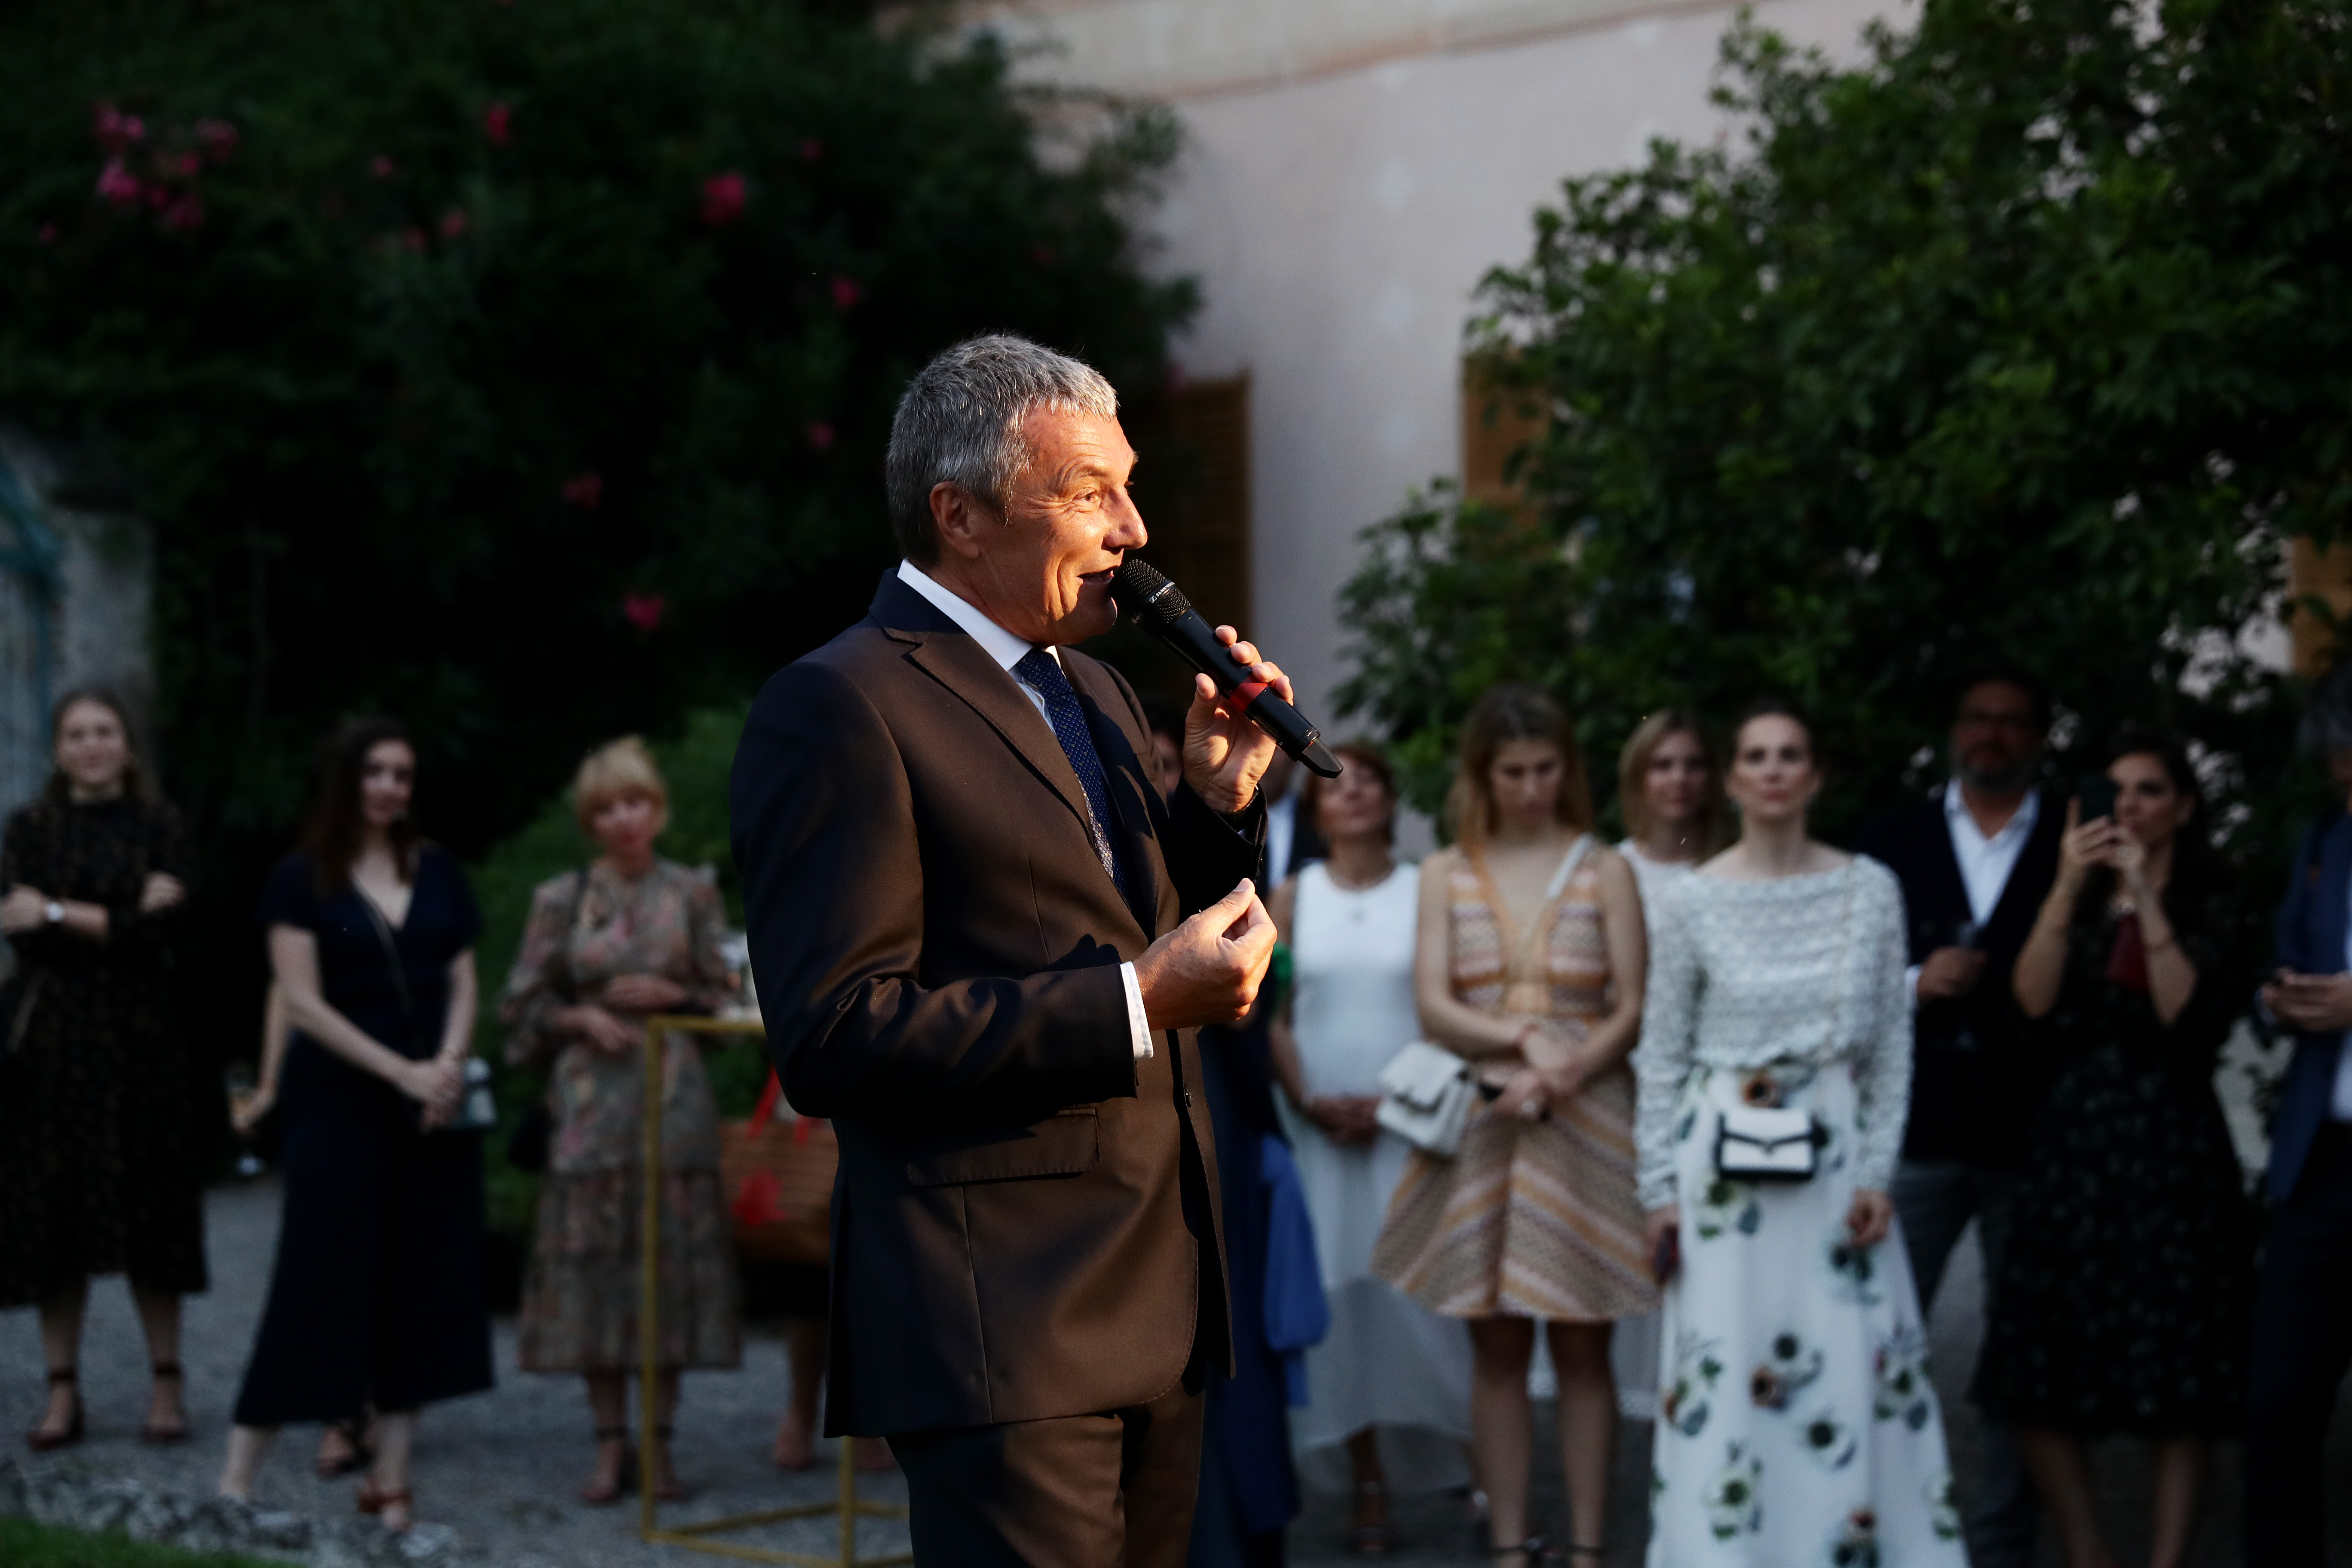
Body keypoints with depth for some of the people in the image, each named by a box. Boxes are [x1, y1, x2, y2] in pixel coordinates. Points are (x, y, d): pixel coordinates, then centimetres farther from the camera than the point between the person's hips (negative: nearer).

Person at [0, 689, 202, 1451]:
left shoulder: (158, 827, 5)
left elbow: (157, 930, -7)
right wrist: (119, 916, -13)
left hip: (137, 1039, -1)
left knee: (150, 1216, 0)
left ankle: (167, 1383, 8)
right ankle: (63, 1392, 5)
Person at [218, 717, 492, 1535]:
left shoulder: (437, 870, 10)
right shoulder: (302, 878, -3)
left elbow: (463, 982, 10)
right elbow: (304, 1001, -9)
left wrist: (449, 1063, -9)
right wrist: (401, 1070, -14)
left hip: (433, 1103, 4)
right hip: (338, 1101, -4)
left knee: (422, 1284, 2)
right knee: (317, 1282, -7)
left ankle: (390, 1479, 8)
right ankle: (237, 1480, -2)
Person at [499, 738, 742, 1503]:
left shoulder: (693, 894, 7)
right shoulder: (560, 900, 6)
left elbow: (725, 997, 10)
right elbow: (522, 1004, 9)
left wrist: (671, 995, -8)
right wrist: (582, 1019, -8)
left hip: (675, 1095, 0)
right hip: (592, 1100, 0)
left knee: (672, 1259, -2)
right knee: (595, 1259, -2)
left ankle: (660, 1441, 5)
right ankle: (610, 1445, 5)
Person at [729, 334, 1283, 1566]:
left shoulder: (1091, 692, 19)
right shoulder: (839, 709, -10)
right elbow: (835, 1039, -18)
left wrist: (1219, 802, 6)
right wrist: (1138, 1001, -19)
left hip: (1159, 1310, 9)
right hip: (1005, 1326, -9)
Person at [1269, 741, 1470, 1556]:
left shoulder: (1428, 893, 3)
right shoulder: (1292, 899, 9)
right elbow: (1271, 1018, 8)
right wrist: (1307, 1099, -7)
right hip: (1320, 1127, 2)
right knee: (1341, 1297, -1)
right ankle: (1367, 1483, 4)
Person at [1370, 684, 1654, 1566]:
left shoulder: (1603, 871, 5)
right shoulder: (1446, 874, 9)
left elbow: (1632, 1011, 0)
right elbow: (1433, 1007, 0)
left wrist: (1560, 1075, -15)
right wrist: (1522, 1041, -15)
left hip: (1585, 1123, -1)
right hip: (1482, 1123, 1)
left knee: (1582, 1346, 0)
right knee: (1496, 1349, 3)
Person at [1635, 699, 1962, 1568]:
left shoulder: (1870, 890, 2)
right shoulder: (1690, 901, -1)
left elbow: (1893, 1042, 5)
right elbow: (1662, 1055, 4)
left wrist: (1878, 1174, -2)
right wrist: (1660, 1191, 0)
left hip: (1838, 1157, 1)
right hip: (1727, 1160, -1)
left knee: (1853, 1370, 1)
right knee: (1725, 1369, -2)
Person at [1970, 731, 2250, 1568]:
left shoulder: (2210, 904, 3)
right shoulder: (2077, 900, 12)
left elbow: (2191, 1015, -12)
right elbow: (2034, 1003, -4)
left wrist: (2146, 900, -16)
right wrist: (2068, 888, -12)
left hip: (2172, 1148, -4)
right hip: (2075, 1143, 4)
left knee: (2174, 1375, -4)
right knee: (2037, 1376, 0)